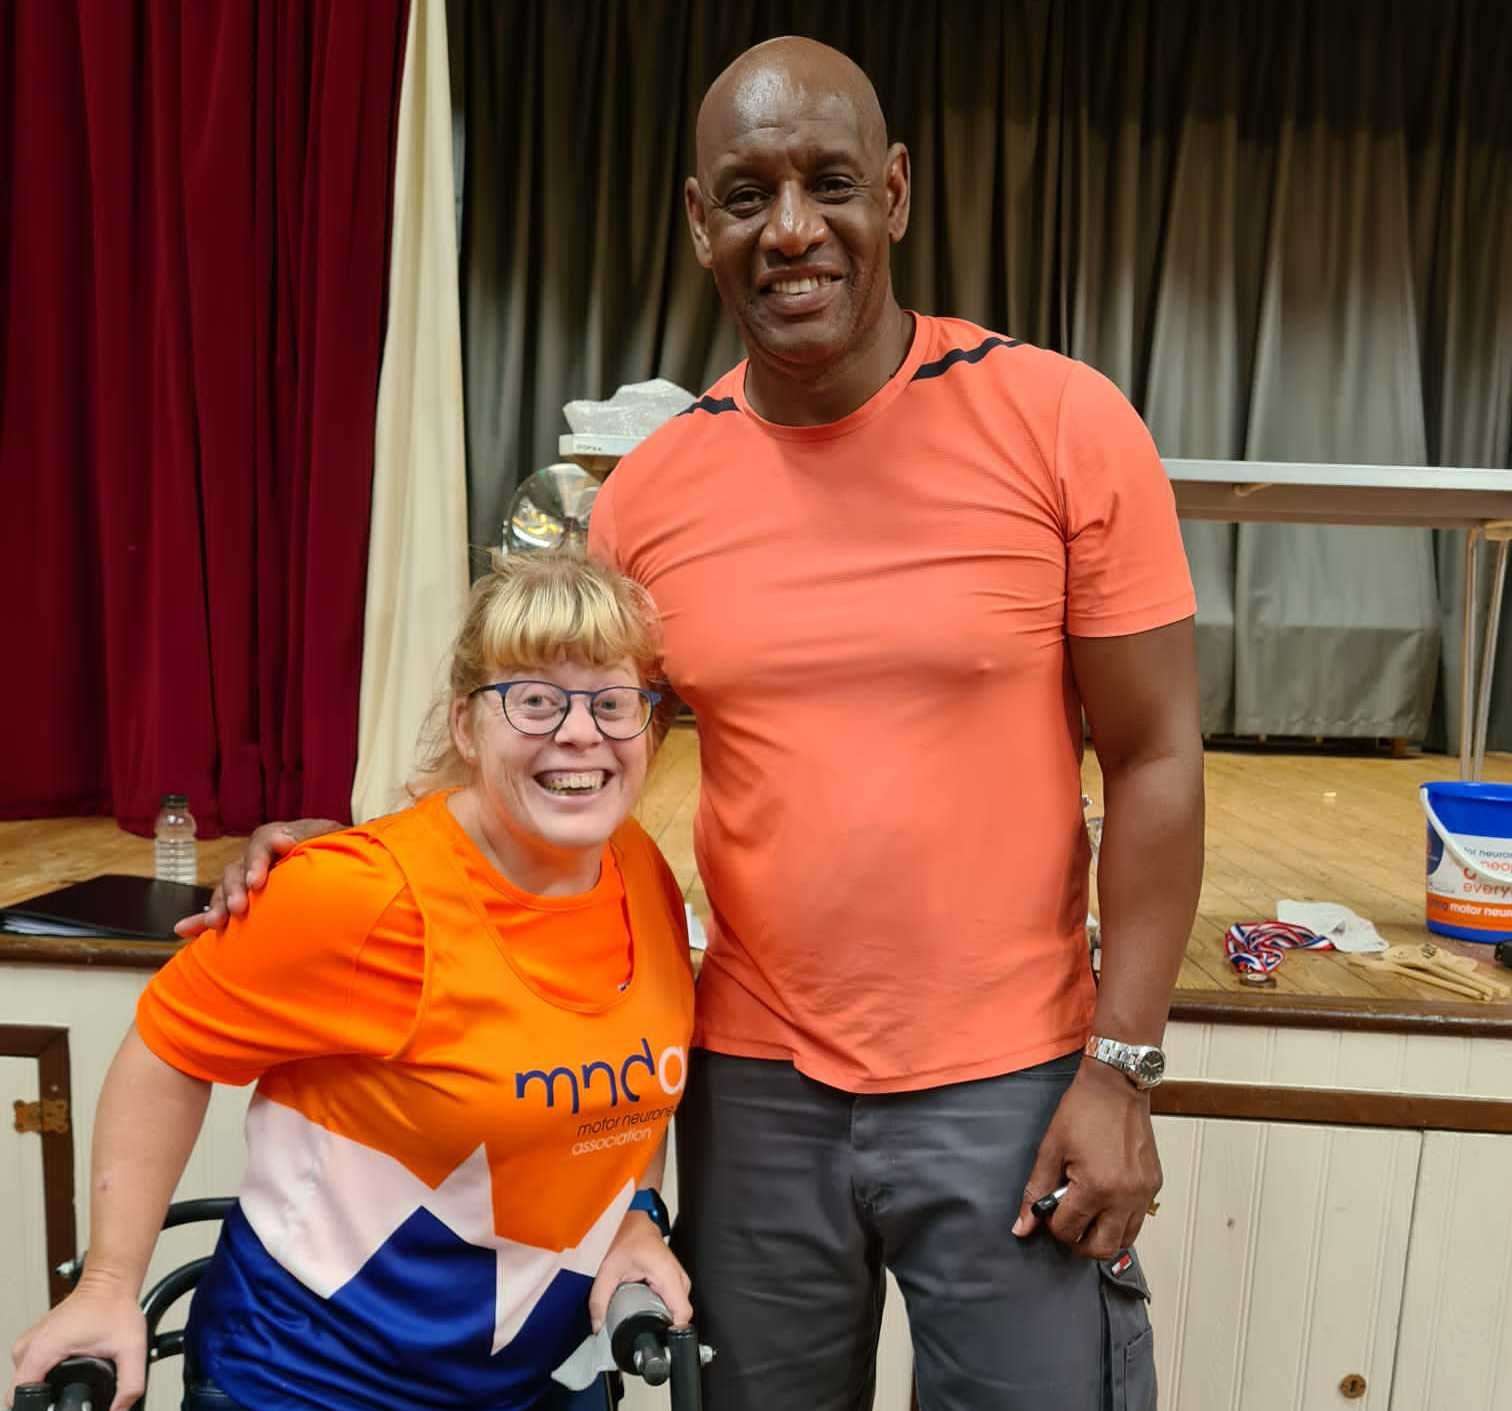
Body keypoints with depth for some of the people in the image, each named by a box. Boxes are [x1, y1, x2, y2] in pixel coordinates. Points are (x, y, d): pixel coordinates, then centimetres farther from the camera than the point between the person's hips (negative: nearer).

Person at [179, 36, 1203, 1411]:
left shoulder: (1061, 422, -10)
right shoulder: (649, 492, -3)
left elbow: (1154, 759, -6)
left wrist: (1121, 1067, -8)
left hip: (1008, 1084, -2)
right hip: (753, 1081, 3)